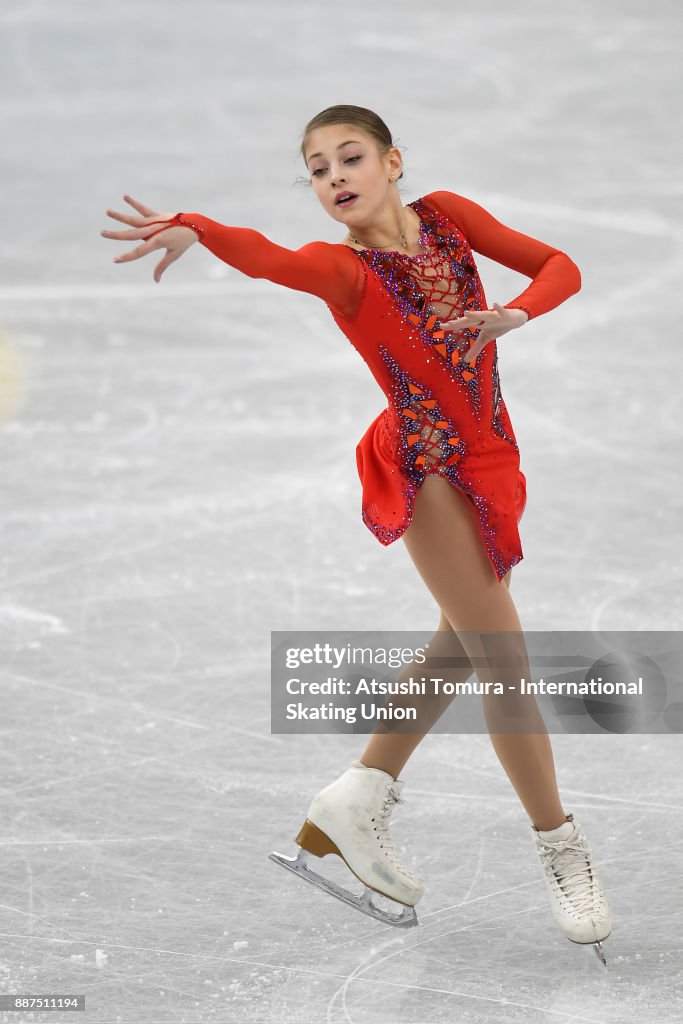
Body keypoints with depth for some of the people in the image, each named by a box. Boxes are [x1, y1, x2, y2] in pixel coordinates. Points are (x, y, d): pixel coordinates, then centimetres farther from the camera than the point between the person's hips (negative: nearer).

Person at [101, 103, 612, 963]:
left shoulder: (446, 216, 0)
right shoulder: (341, 267, -14)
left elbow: (559, 267, 0)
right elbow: (266, 259, -36)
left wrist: (515, 315, -22)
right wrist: (194, 229, -57)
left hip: (488, 456, 6)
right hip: (426, 465, -6)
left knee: (460, 642, 18)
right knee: (504, 658, -5)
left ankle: (358, 800, 30)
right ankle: (560, 847, 7)